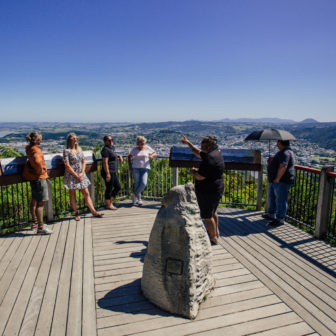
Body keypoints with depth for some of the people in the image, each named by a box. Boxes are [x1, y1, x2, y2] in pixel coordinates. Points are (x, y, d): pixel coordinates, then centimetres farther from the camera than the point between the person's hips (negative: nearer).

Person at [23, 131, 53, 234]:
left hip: (33, 177, 11)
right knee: (41, 202, -6)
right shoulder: (35, 150, -21)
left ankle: (35, 222, 36)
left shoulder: (30, 148, 8)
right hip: (38, 177, -10)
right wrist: (40, 171, -20)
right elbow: (37, 162, -39)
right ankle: (40, 227, -2)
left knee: (34, 200, 20)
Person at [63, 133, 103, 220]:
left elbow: (83, 161, 9)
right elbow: (67, 166, -14)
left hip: (81, 175, 5)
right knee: (72, 196, 6)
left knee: (86, 193, 6)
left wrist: (82, 173, -5)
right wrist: (76, 175, -13)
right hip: (71, 176, -5)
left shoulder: (79, 149, 9)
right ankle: (76, 213, 18)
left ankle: (94, 212, 10)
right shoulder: (66, 151, -9)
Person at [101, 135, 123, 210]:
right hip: (108, 172, -10)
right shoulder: (105, 149, -15)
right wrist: (107, 173, -25)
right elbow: (105, 162, -21)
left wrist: (119, 156, 17)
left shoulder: (112, 147, 13)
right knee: (109, 188, 0)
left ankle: (110, 202, 24)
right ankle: (108, 205, 14)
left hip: (113, 172, 10)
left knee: (118, 187, 14)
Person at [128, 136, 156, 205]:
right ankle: (139, 198, 12)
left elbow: (154, 153, 11)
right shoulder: (134, 149, 5)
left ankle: (136, 194, 12)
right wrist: (130, 166, 9)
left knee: (143, 183, -12)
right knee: (137, 183, -3)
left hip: (144, 168, 0)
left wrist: (152, 156, -13)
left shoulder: (147, 148, 4)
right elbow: (129, 157, 18)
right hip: (136, 168, 0)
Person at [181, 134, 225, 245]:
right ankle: (216, 232, 46)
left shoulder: (210, 159, -27)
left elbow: (199, 177, -26)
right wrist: (188, 143, 22)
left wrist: (193, 171, -5)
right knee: (213, 212, 28)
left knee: (207, 216, 5)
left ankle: (213, 238, 19)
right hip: (216, 189, 10)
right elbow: (198, 153, 19)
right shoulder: (216, 152, 4)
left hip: (208, 191, -10)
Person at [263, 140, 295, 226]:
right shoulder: (283, 152, 18)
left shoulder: (285, 153, -18)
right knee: (272, 197, 21)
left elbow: (283, 167, -30)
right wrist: (271, 163, 15)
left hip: (282, 181, -12)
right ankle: (271, 214, 34)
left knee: (281, 200, -4)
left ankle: (280, 219, 3)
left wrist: (277, 179, -25)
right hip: (276, 181, 12)